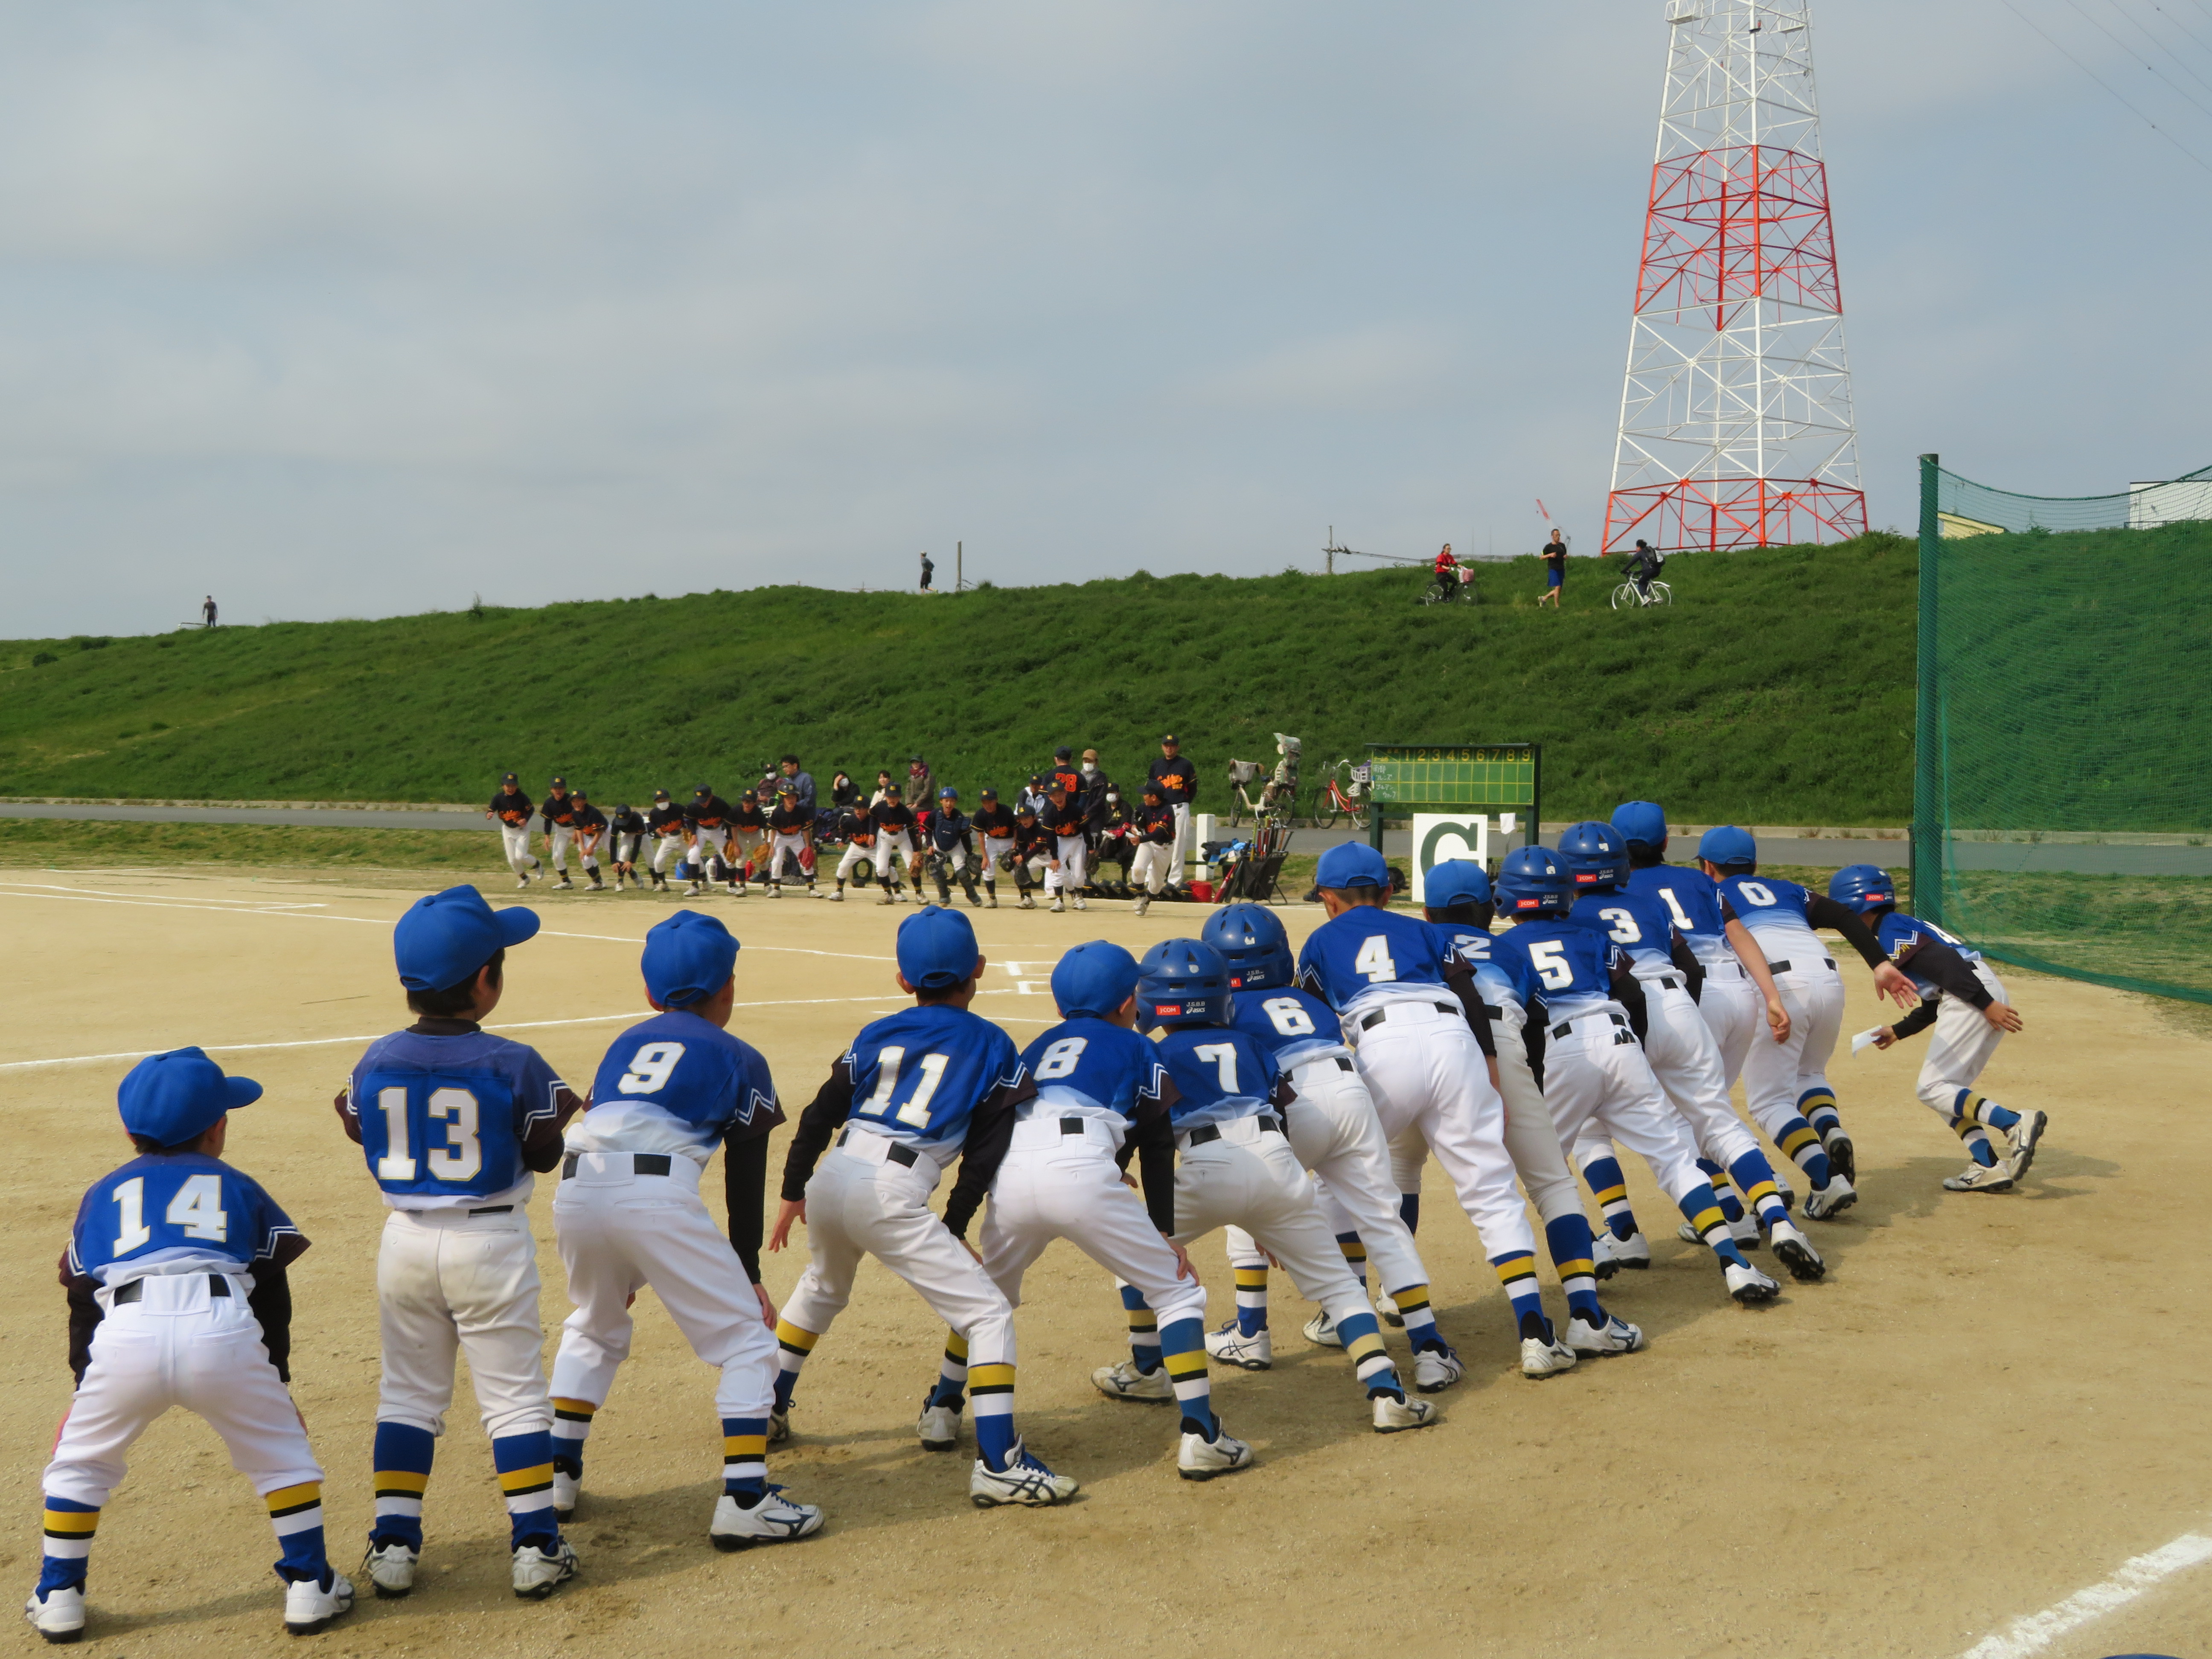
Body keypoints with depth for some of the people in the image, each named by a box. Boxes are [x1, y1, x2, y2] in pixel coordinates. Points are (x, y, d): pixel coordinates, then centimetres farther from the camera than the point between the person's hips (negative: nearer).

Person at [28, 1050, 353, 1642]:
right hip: (223, 1328, -1)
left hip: (126, 1333, 1)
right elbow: (272, 1295, 26)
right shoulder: (238, 1187, 27)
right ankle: (309, 1587, 20)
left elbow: (83, 1301, 31)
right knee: (283, 1456, 20)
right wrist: (276, 1377, 34)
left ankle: (59, 1598, 30)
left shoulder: (103, 1193, 31)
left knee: (77, 1464, 26)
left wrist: (85, 1384, 39)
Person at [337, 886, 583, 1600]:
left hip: (406, 1240, 4)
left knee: (407, 1392, 15)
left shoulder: (376, 1061, -3)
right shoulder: (514, 1065, -14)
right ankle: (535, 1546, 7)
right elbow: (543, 1156, -7)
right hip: (490, 1243, -3)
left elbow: (361, 1133, 9)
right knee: (514, 1394, 6)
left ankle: (394, 1543, 15)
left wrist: (346, 1110, 28)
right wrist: (559, 1114, 11)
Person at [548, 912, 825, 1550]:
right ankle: (744, 1500, -2)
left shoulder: (627, 1043, 31)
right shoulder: (739, 1059, 18)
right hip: (659, 1198, -5)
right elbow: (745, 1179, 14)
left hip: (576, 1189, 5)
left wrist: (619, 1265, 39)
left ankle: (557, 1472, 30)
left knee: (594, 1330, 32)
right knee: (746, 1340, 6)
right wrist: (748, 1272, 22)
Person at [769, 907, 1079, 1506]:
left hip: (830, 1181, 5)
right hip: (893, 1196, -5)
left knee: (821, 1290, 35)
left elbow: (819, 1116, 14)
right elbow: (984, 1154, 4)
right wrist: (953, 1227, 13)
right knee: (988, 1315, 0)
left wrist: (793, 1191, 24)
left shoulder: (877, 1035, 16)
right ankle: (999, 1466, -12)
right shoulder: (992, 1047, 7)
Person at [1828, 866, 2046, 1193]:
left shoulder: (1891, 930, -4)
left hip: (1973, 997, -10)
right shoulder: (1905, 927, 26)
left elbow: (1947, 964, -17)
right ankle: (1988, 1167, 4)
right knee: (1946, 1089, 15)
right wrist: (1897, 1031, 35)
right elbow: (1933, 1004, 29)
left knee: (1932, 1089, -9)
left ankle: (2016, 1125, -22)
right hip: (1987, 998, 10)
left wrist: (1987, 1005, -23)